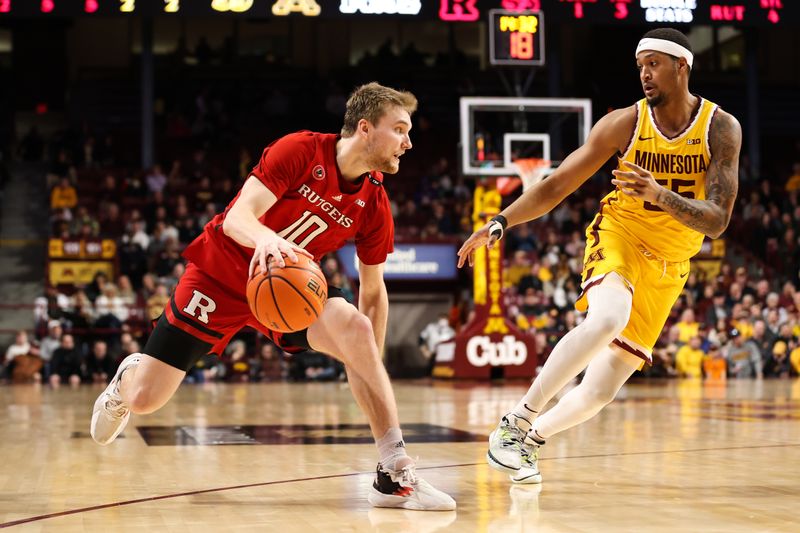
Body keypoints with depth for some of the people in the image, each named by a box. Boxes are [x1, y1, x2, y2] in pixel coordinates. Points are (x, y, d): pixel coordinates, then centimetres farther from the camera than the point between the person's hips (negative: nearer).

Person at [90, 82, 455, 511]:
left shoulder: (374, 205, -7)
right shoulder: (300, 150, -20)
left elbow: (373, 293, 3)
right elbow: (237, 218, -30)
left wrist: (372, 375, -2)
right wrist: (266, 237, -53)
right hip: (222, 273, -3)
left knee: (356, 329, -28)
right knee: (144, 400, -4)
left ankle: (395, 475, -25)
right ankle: (130, 374, 37)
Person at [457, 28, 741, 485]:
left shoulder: (721, 129, -9)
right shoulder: (626, 122, -9)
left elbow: (717, 221, -17)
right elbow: (557, 185, -5)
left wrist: (661, 194, -34)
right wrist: (500, 223, -18)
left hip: (668, 266, 2)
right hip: (618, 236, -2)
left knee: (602, 390, -1)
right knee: (608, 319, -37)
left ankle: (533, 438, 26)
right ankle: (516, 422, -28)